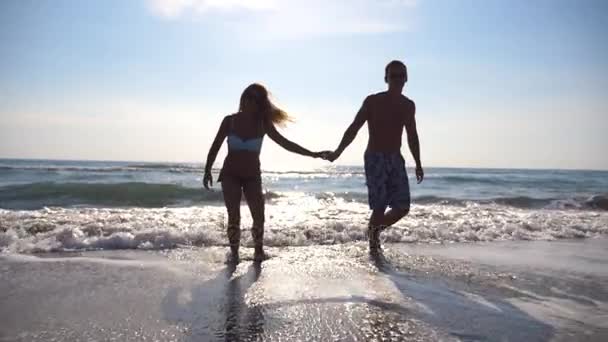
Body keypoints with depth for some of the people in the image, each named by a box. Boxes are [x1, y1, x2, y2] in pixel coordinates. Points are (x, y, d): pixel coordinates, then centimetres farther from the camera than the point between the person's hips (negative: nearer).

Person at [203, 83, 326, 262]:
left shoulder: (263, 124, -4)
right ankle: (234, 253, 4)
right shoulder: (230, 121, -4)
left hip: (252, 176, 1)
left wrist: (312, 154, -11)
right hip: (230, 175, 0)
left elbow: (285, 143, -6)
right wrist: (207, 170, -7)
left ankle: (258, 250, 13)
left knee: (259, 217, -6)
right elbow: (215, 146, 1)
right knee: (234, 217, -9)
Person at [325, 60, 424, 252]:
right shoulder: (373, 101, -3)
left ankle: (374, 230, 26)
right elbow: (354, 128, -5)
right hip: (375, 158, -5)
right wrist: (338, 152, -15)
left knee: (403, 207, 1)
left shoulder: (408, 105, 11)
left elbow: (412, 136, 20)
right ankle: (373, 244, 10)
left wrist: (418, 164, 19)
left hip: (396, 159, 5)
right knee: (380, 206, -9)